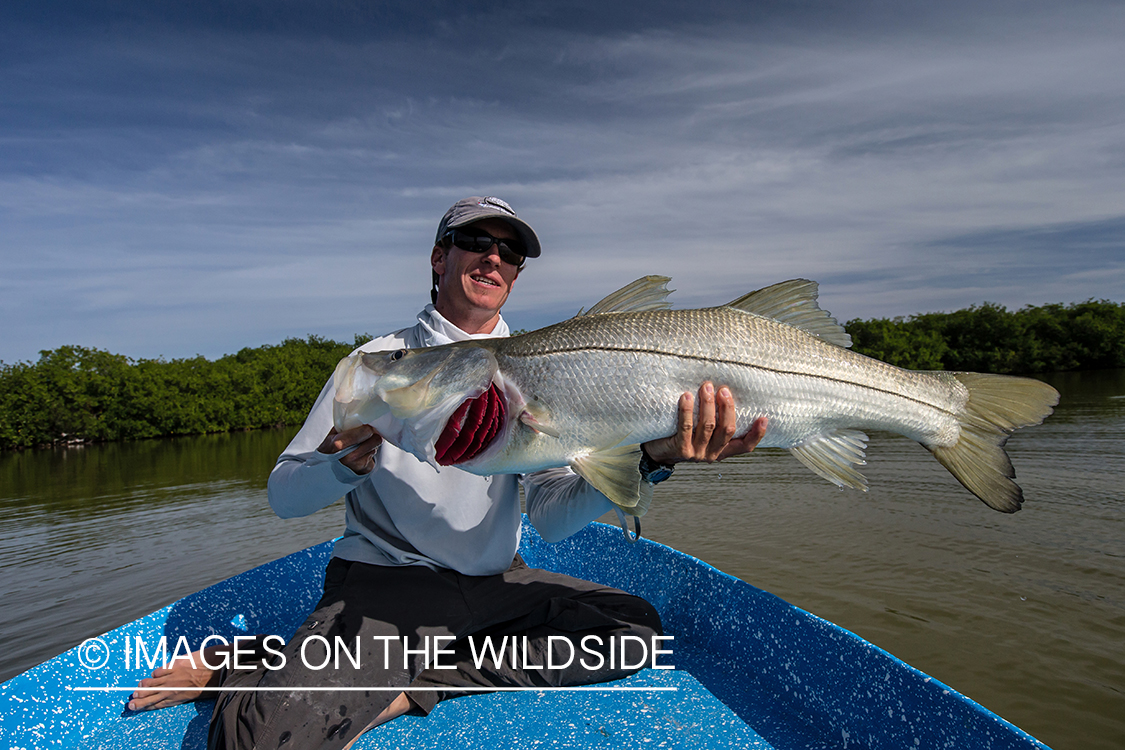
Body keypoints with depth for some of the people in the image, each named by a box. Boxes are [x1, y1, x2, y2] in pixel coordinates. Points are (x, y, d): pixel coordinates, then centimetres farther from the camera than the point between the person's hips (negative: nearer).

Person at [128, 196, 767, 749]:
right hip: (383, 581, -4)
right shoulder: (380, 363, -2)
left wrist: (652, 461, -26)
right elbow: (284, 495, -1)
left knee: (637, 627, -11)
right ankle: (242, 672, 7)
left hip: (496, 583, 5)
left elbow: (554, 518, -8)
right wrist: (344, 466, -25)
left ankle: (414, 685, -10)